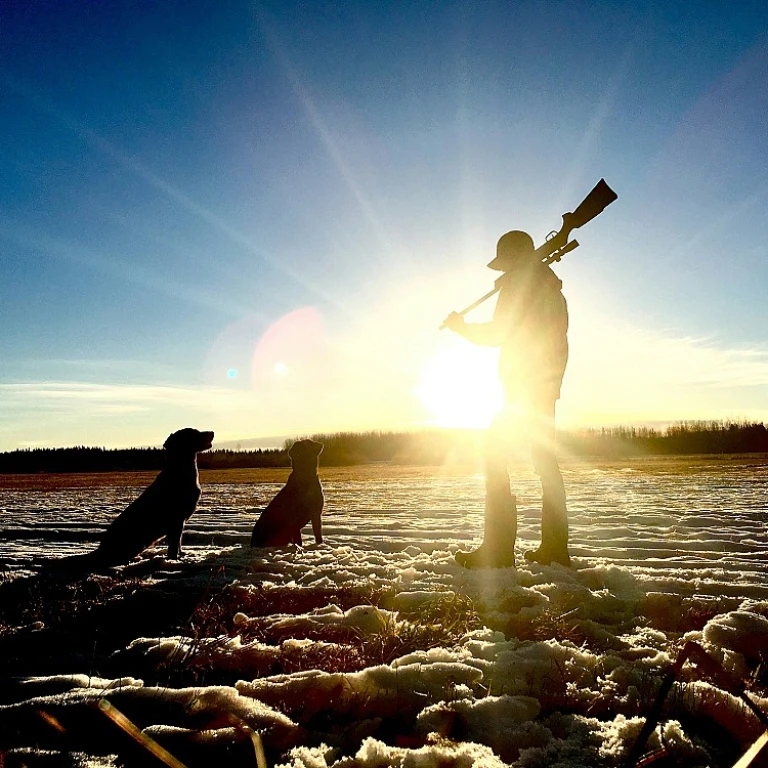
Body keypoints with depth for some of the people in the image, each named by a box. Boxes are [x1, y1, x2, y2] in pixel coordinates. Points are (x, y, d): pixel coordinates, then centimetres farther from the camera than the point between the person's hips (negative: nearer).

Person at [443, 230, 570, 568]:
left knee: (496, 453, -9)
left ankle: (498, 549, -13)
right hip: (546, 385, 9)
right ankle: (555, 548, 13)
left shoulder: (520, 278, -4)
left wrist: (462, 326, 3)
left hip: (524, 382, -9)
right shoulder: (550, 282, 23)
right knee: (544, 459, 11)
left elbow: (501, 331, -11)